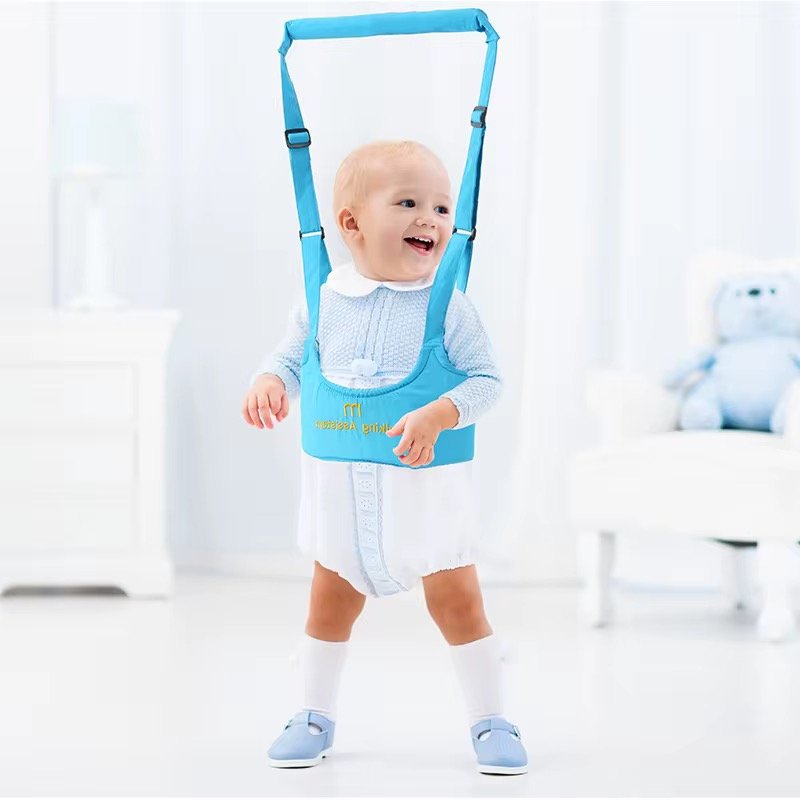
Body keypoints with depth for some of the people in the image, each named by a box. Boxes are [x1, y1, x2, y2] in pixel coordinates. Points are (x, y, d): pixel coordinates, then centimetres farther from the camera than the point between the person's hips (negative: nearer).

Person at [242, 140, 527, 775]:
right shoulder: (323, 301, -5)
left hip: (427, 485, -3)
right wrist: (267, 383, -16)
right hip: (340, 485, 3)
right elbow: (292, 361, 6)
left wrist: (436, 416, -28)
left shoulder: (447, 306, -13)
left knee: (458, 602, 1)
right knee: (330, 602, 15)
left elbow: (486, 380, -13)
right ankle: (316, 715, 31)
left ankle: (490, 720, 16)